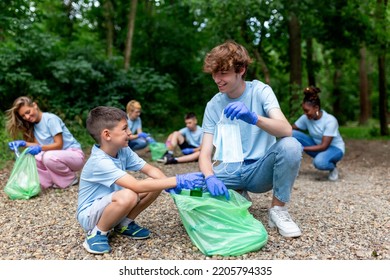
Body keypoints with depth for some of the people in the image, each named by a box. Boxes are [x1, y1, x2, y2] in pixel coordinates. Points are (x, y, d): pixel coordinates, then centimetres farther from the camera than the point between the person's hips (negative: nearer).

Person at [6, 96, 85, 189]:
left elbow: (59, 144, -19)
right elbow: (38, 145, 3)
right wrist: (23, 143, -14)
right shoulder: (33, 124, 8)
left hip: (74, 154, -7)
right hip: (58, 156, 7)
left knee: (48, 157, -36)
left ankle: (71, 179, -10)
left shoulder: (50, 118, -15)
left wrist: (40, 148, -34)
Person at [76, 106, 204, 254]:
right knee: (128, 196, -38)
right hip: (90, 214, -7)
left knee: (156, 184, -8)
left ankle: (125, 224, 8)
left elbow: (150, 169, -5)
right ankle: (97, 234, -11)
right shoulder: (100, 162, -31)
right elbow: (137, 186, -39)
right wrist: (176, 181, -39)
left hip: (110, 205, 8)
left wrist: (169, 184, -25)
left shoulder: (123, 151, -7)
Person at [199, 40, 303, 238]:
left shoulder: (260, 90, -9)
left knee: (290, 146, -32)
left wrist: (254, 118, -45)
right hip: (231, 173, 2)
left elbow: (286, 130, -25)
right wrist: (210, 177, -33)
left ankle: (278, 209, -9)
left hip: (261, 169, -2)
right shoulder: (213, 105, -3)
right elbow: (205, 153, -10)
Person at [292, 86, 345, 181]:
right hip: (317, 146, 5)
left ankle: (332, 167, -2)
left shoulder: (330, 121, -27)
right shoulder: (305, 118, -13)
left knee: (319, 162, -41)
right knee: (292, 135, -19)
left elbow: (324, 146, -29)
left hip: (334, 148, -5)